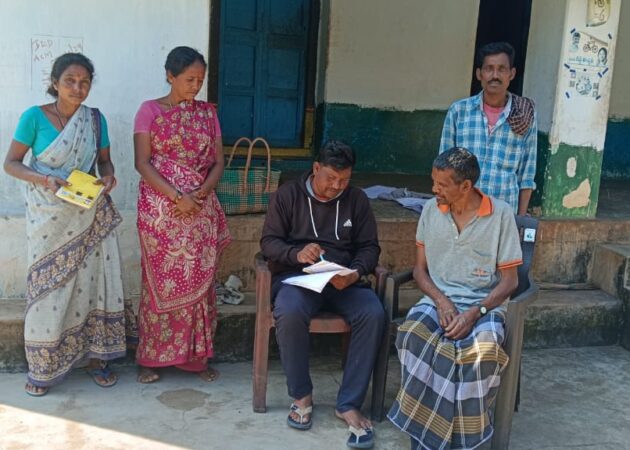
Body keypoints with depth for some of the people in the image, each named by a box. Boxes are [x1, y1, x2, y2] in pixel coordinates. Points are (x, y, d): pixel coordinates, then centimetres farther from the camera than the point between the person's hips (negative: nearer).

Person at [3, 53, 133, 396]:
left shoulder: (96, 119, 3)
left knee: (93, 282, 4)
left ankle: (96, 356, 18)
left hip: (90, 217, 3)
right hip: (49, 217, -3)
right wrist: (45, 180, -21)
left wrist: (108, 177, -11)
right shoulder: (34, 117, -7)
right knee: (49, 287, 2)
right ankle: (42, 367, 15)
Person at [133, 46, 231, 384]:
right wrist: (177, 196, -16)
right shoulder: (150, 110, -1)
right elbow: (142, 162, -8)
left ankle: (196, 356, 16)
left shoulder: (207, 113, 10)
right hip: (160, 210, -3)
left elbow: (218, 161, 9)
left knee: (199, 280, 5)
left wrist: (202, 192, -10)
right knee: (160, 280, 2)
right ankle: (151, 358, 14)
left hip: (201, 210, 3)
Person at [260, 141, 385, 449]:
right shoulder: (287, 194, 4)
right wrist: (297, 253, -22)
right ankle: (301, 396, -13)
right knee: (290, 313, -36)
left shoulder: (357, 199, 9)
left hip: (344, 280, 2)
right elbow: (269, 242, 0)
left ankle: (349, 404, -20)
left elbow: (369, 247, 8)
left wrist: (356, 273, -14)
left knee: (374, 314, -28)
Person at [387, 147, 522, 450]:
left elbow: (509, 280, -2)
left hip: (484, 304, -2)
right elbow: (420, 269, 10)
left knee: (483, 350, -36)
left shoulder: (501, 215, -3)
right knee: (412, 335, -32)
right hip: (438, 300, 2)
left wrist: (476, 312, -18)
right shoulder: (431, 210, 6)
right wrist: (441, 301, -11)